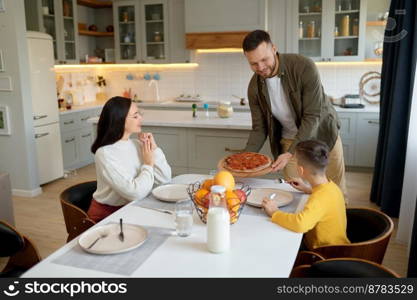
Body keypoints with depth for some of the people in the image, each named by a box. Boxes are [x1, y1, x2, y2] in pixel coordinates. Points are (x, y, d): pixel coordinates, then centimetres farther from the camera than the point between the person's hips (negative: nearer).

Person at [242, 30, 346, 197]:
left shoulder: (304, 67, -25)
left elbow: (312, 116, -26)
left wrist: (290, 153, -34)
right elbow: (259, 129, -5)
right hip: (289, 141, 3)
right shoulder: (254, 87, -12)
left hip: (322, 135, -2)